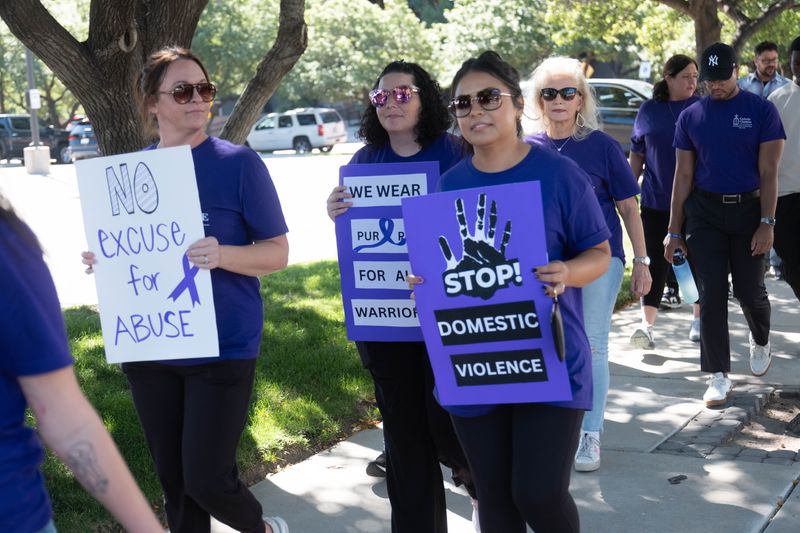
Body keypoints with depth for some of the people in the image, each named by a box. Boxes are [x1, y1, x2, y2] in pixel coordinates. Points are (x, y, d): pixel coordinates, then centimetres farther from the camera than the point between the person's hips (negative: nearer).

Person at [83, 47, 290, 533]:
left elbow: (278, 253, -8)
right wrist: (102, 260, -6)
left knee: (207, 479, -2)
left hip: (222, 347, -4)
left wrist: (223, 255, -27)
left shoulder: (239, 163, -8)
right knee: (173, 478, 14)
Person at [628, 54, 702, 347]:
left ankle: (698, 319, 23)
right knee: (657, 260, -3)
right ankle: (647, 325, -6)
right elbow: (637, 155, 9)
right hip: (657, 199, 0)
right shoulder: (649, 110, 3)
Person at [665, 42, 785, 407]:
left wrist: (767, 223, -12)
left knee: (750, 291, 6)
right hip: (704, 212, 2)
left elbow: (768, 172, -4)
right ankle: (719, 376, 6)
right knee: (711, 294, -1)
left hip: (748, 209, -1)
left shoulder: (761, 110, -2)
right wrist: (674, 231, 3)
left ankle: (760, 342, 39)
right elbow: (683, 175, 6)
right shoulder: (690, 117, 5)